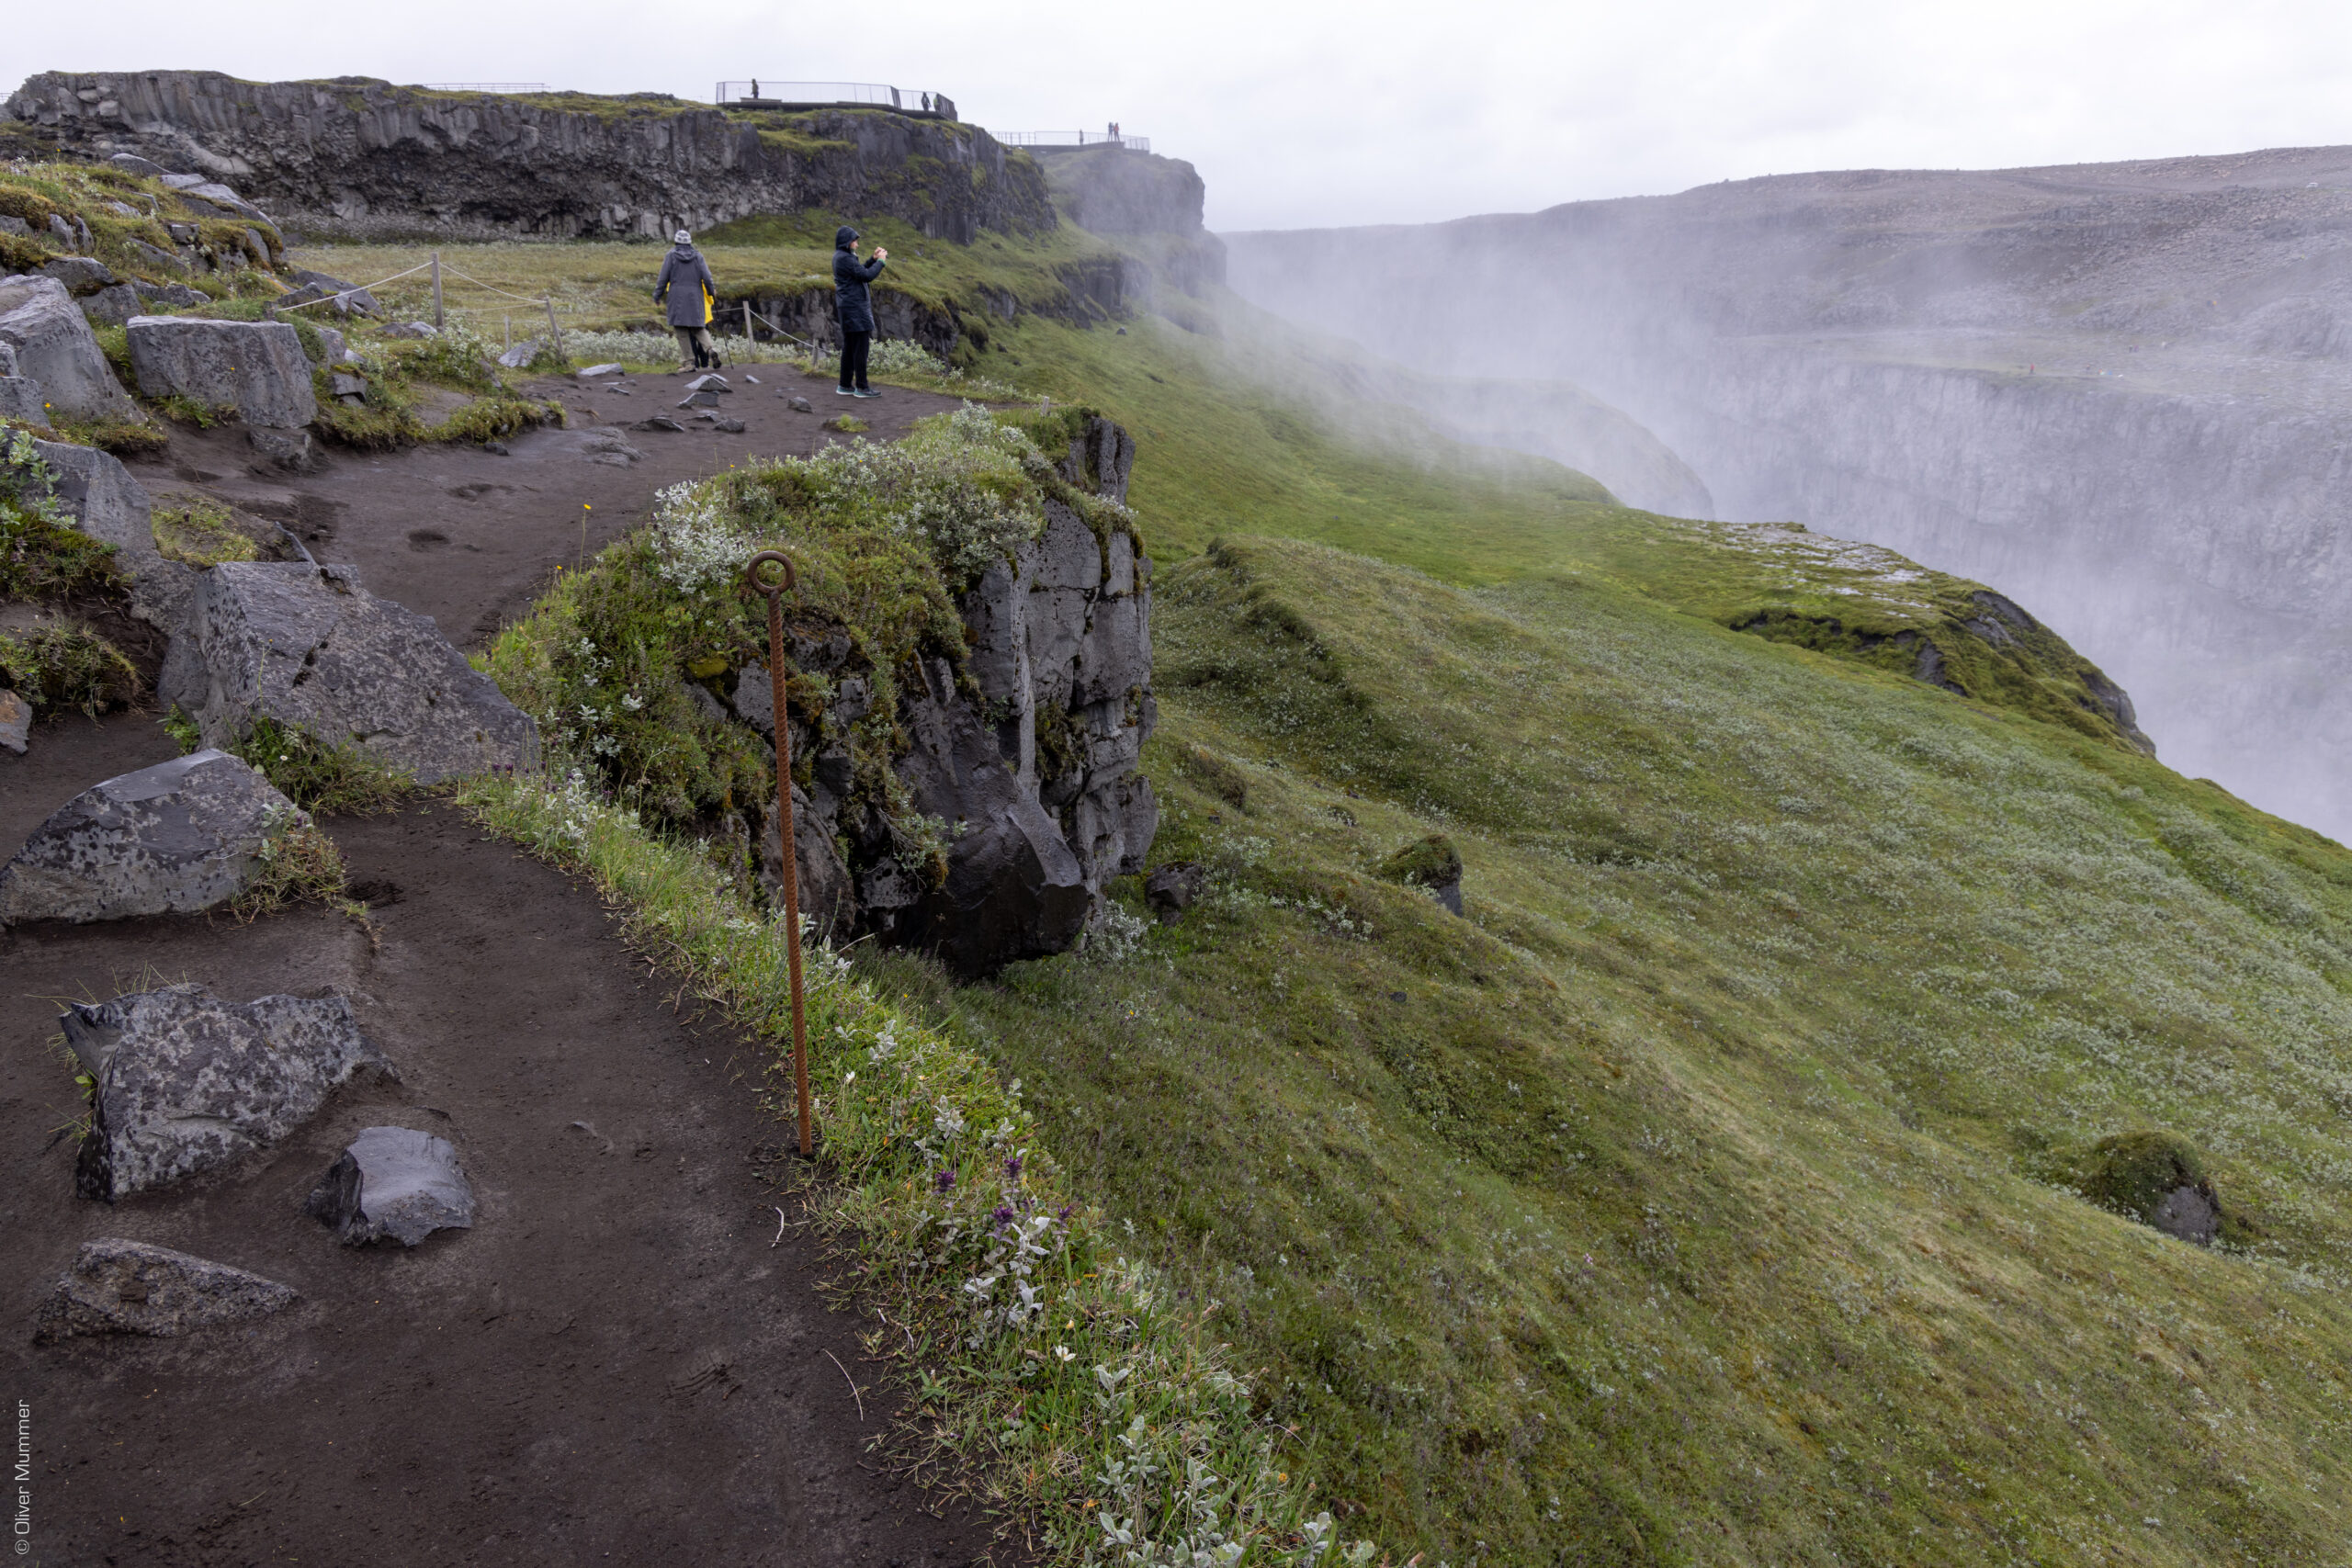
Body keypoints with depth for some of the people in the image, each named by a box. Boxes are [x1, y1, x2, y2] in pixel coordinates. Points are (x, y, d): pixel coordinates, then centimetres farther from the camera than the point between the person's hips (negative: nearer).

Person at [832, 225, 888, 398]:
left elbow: (860, 270, 22)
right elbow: (867, 276, -19)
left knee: (849, 347, 13)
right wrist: (880, 261, -7)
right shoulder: (846, 258, -16)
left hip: (847, 308, 10)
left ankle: (845, 385, 16)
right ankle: (861, 387, -5)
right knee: (861, 347, -7)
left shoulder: (840, 257, 14)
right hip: (855, 307, -10)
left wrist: (873, 259, 11)